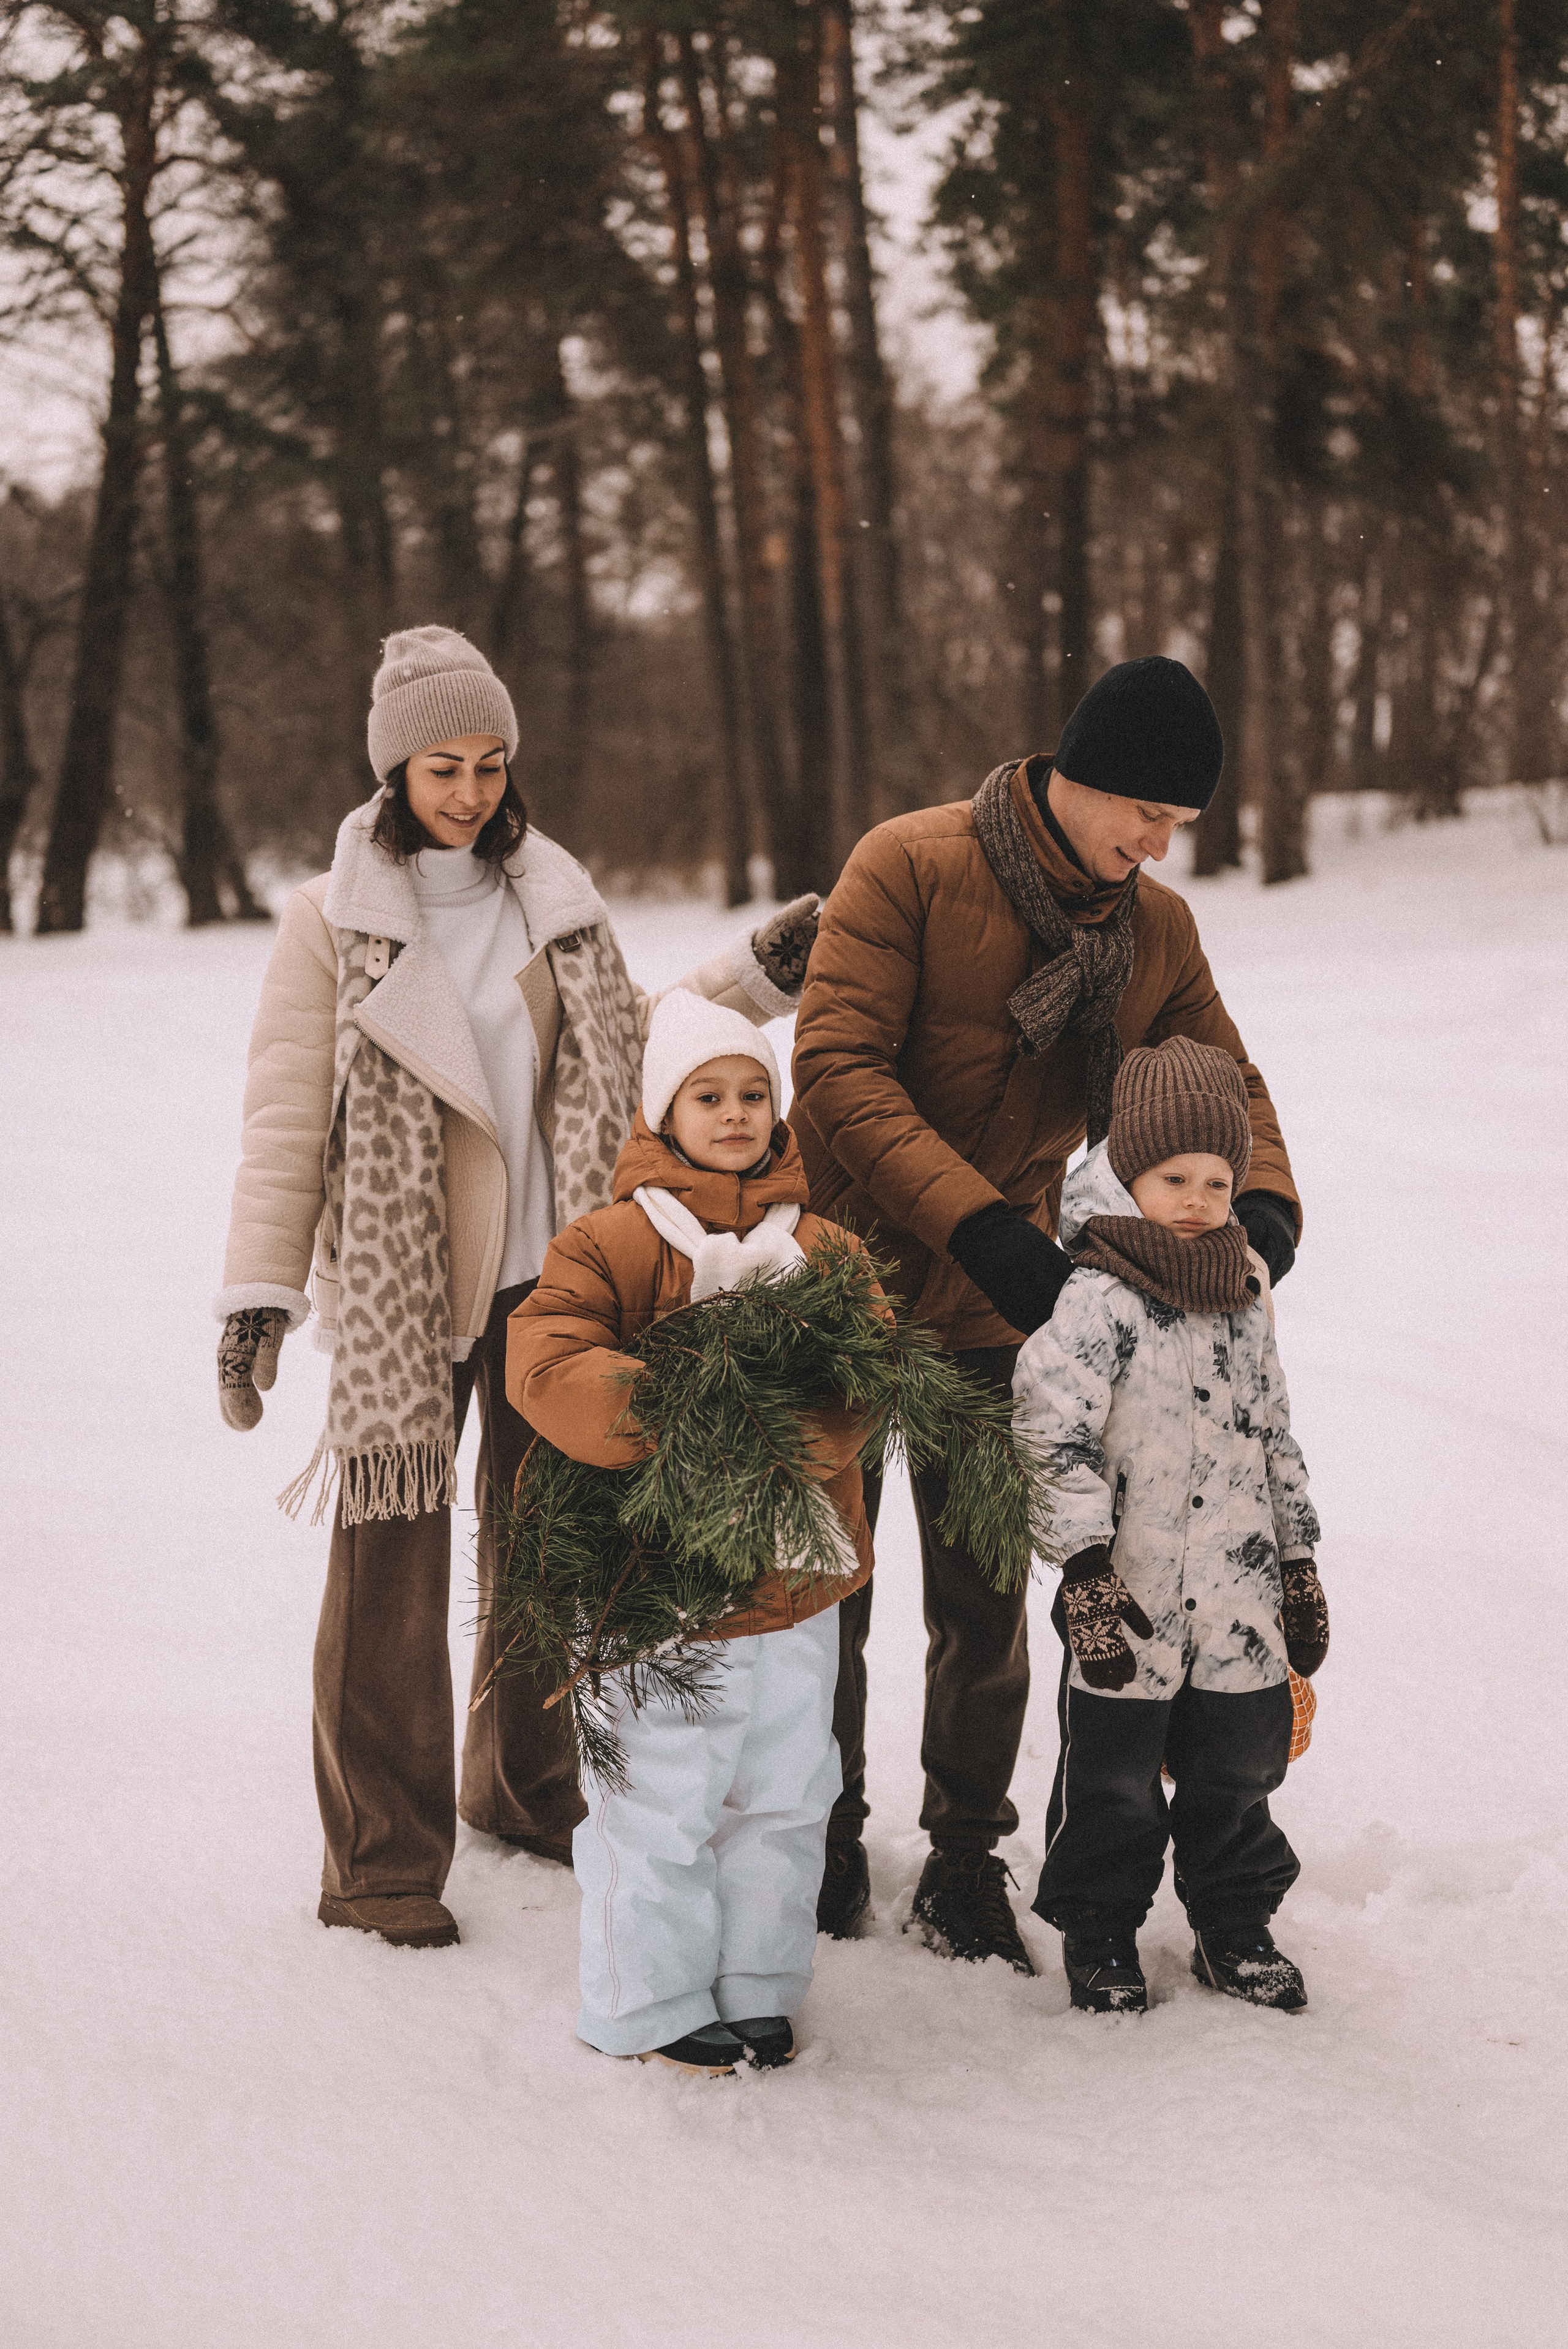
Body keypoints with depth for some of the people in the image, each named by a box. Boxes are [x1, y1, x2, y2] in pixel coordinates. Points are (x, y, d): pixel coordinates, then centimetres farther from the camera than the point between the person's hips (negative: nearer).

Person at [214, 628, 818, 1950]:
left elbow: (625, 1043, 20)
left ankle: (530, 1787, 30)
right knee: (394, 1556, -7)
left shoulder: (557, 900, 10)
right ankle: (382, 1859, 0)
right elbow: (288, 1112, -4)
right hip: (402, 1284, -4)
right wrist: (260, 1292, -10)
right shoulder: (335, 918, -3)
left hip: (551, 1272, 4)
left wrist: (749, 983, 9)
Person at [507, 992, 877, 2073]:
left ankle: (760, 1988, 28)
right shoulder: (616, 1242, -6)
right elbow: (547, 1364, -17)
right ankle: (654, 2005, 16)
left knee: (786, 1797, 13)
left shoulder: (821, 1249, 7)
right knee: (663, 1805, 1)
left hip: (795, 1577, 4)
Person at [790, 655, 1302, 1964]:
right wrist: (979, 1224, -30)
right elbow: (838, 1071, -21)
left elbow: (1225, 1085, 10)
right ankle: (828, 1840, 28)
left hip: (993, 1314, 3)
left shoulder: (1159, 932, 2)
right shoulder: (911, 867, -14)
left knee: (982, 1603, 5)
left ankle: (965, 1866, 20)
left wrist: (1262, 1202, -14)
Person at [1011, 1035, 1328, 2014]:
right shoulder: (1093, 1303, -12)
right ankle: (1099, 1933, 22)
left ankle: (1237, 1929, 30)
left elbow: (1275, 1437, 18)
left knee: (1238, 1768, 14)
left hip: (1239, 1603, 6)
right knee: (1113, 1779, 6)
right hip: (1129, 1604, -5)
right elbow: (1053, 1434, -18)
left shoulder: (1246, 1308, 10)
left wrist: (1299, 1564, 19)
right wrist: (1086, 1565, -22)